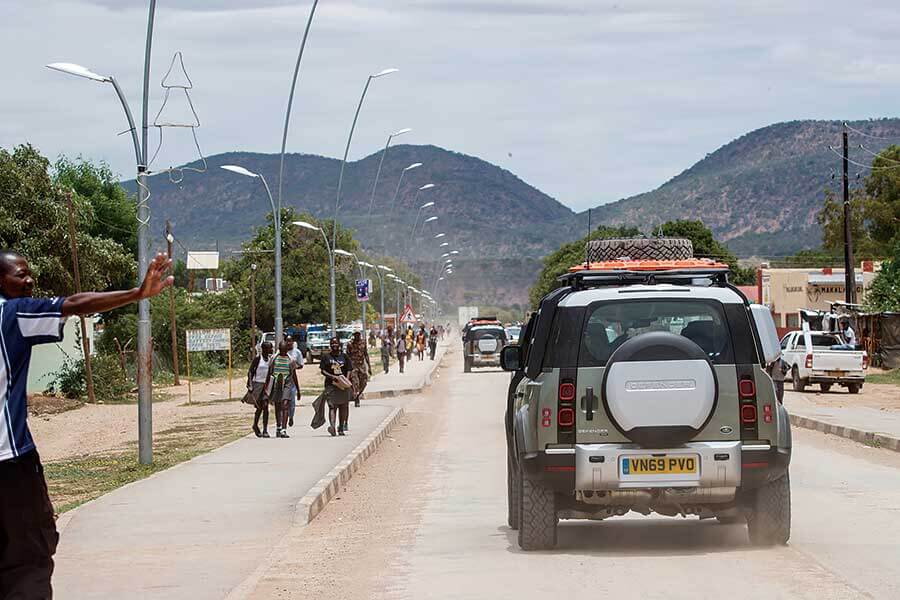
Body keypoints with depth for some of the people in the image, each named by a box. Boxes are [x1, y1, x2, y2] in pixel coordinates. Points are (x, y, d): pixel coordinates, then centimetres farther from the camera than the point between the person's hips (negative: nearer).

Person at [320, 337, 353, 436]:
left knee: (343, 407, 6)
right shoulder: (326, 357, 6)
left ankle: (341, 428, 15)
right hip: (331, 384, -2)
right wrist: (332, 377, -14)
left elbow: (349, 370, 7)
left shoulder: (344, 357, 10)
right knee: (332, 406, -13)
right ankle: (332, 426, -28)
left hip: (343, 385, 2)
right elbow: (323, 371, 2)